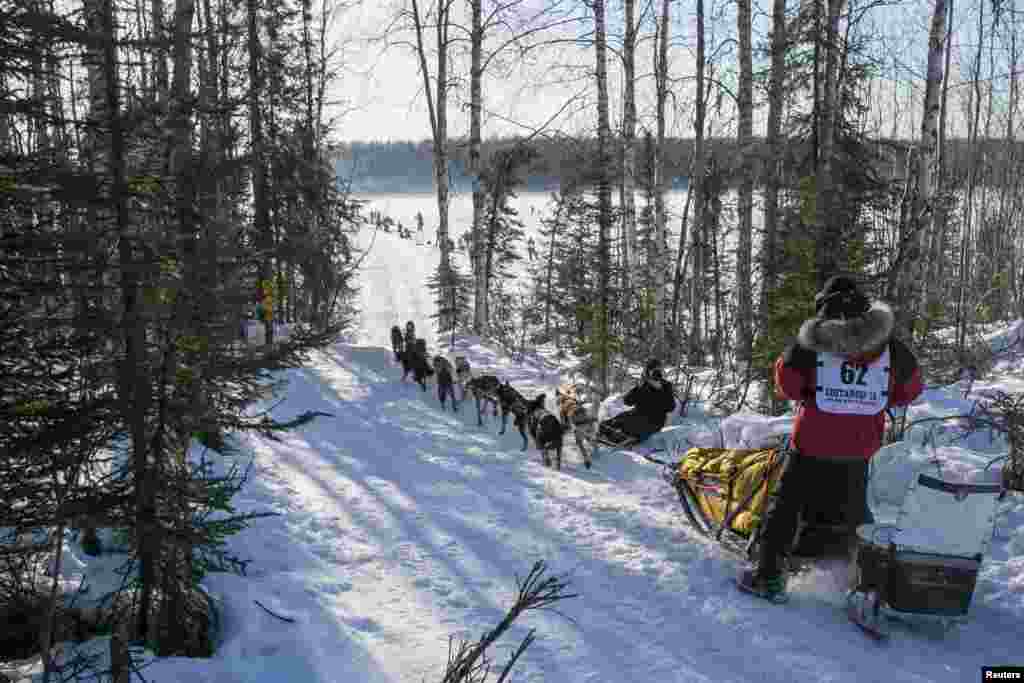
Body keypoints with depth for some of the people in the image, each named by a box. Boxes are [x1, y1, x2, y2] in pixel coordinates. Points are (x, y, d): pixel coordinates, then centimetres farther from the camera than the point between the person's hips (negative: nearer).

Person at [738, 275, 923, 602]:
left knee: (785, 504, 9)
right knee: (855, 510, 23)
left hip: (813, 443, -3)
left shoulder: (811, 340, -7)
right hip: (859, 447, 3)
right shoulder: (889, 344, 2)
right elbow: (910, 388, 11)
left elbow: (786, 382, -8)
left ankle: (769, 576, 9)